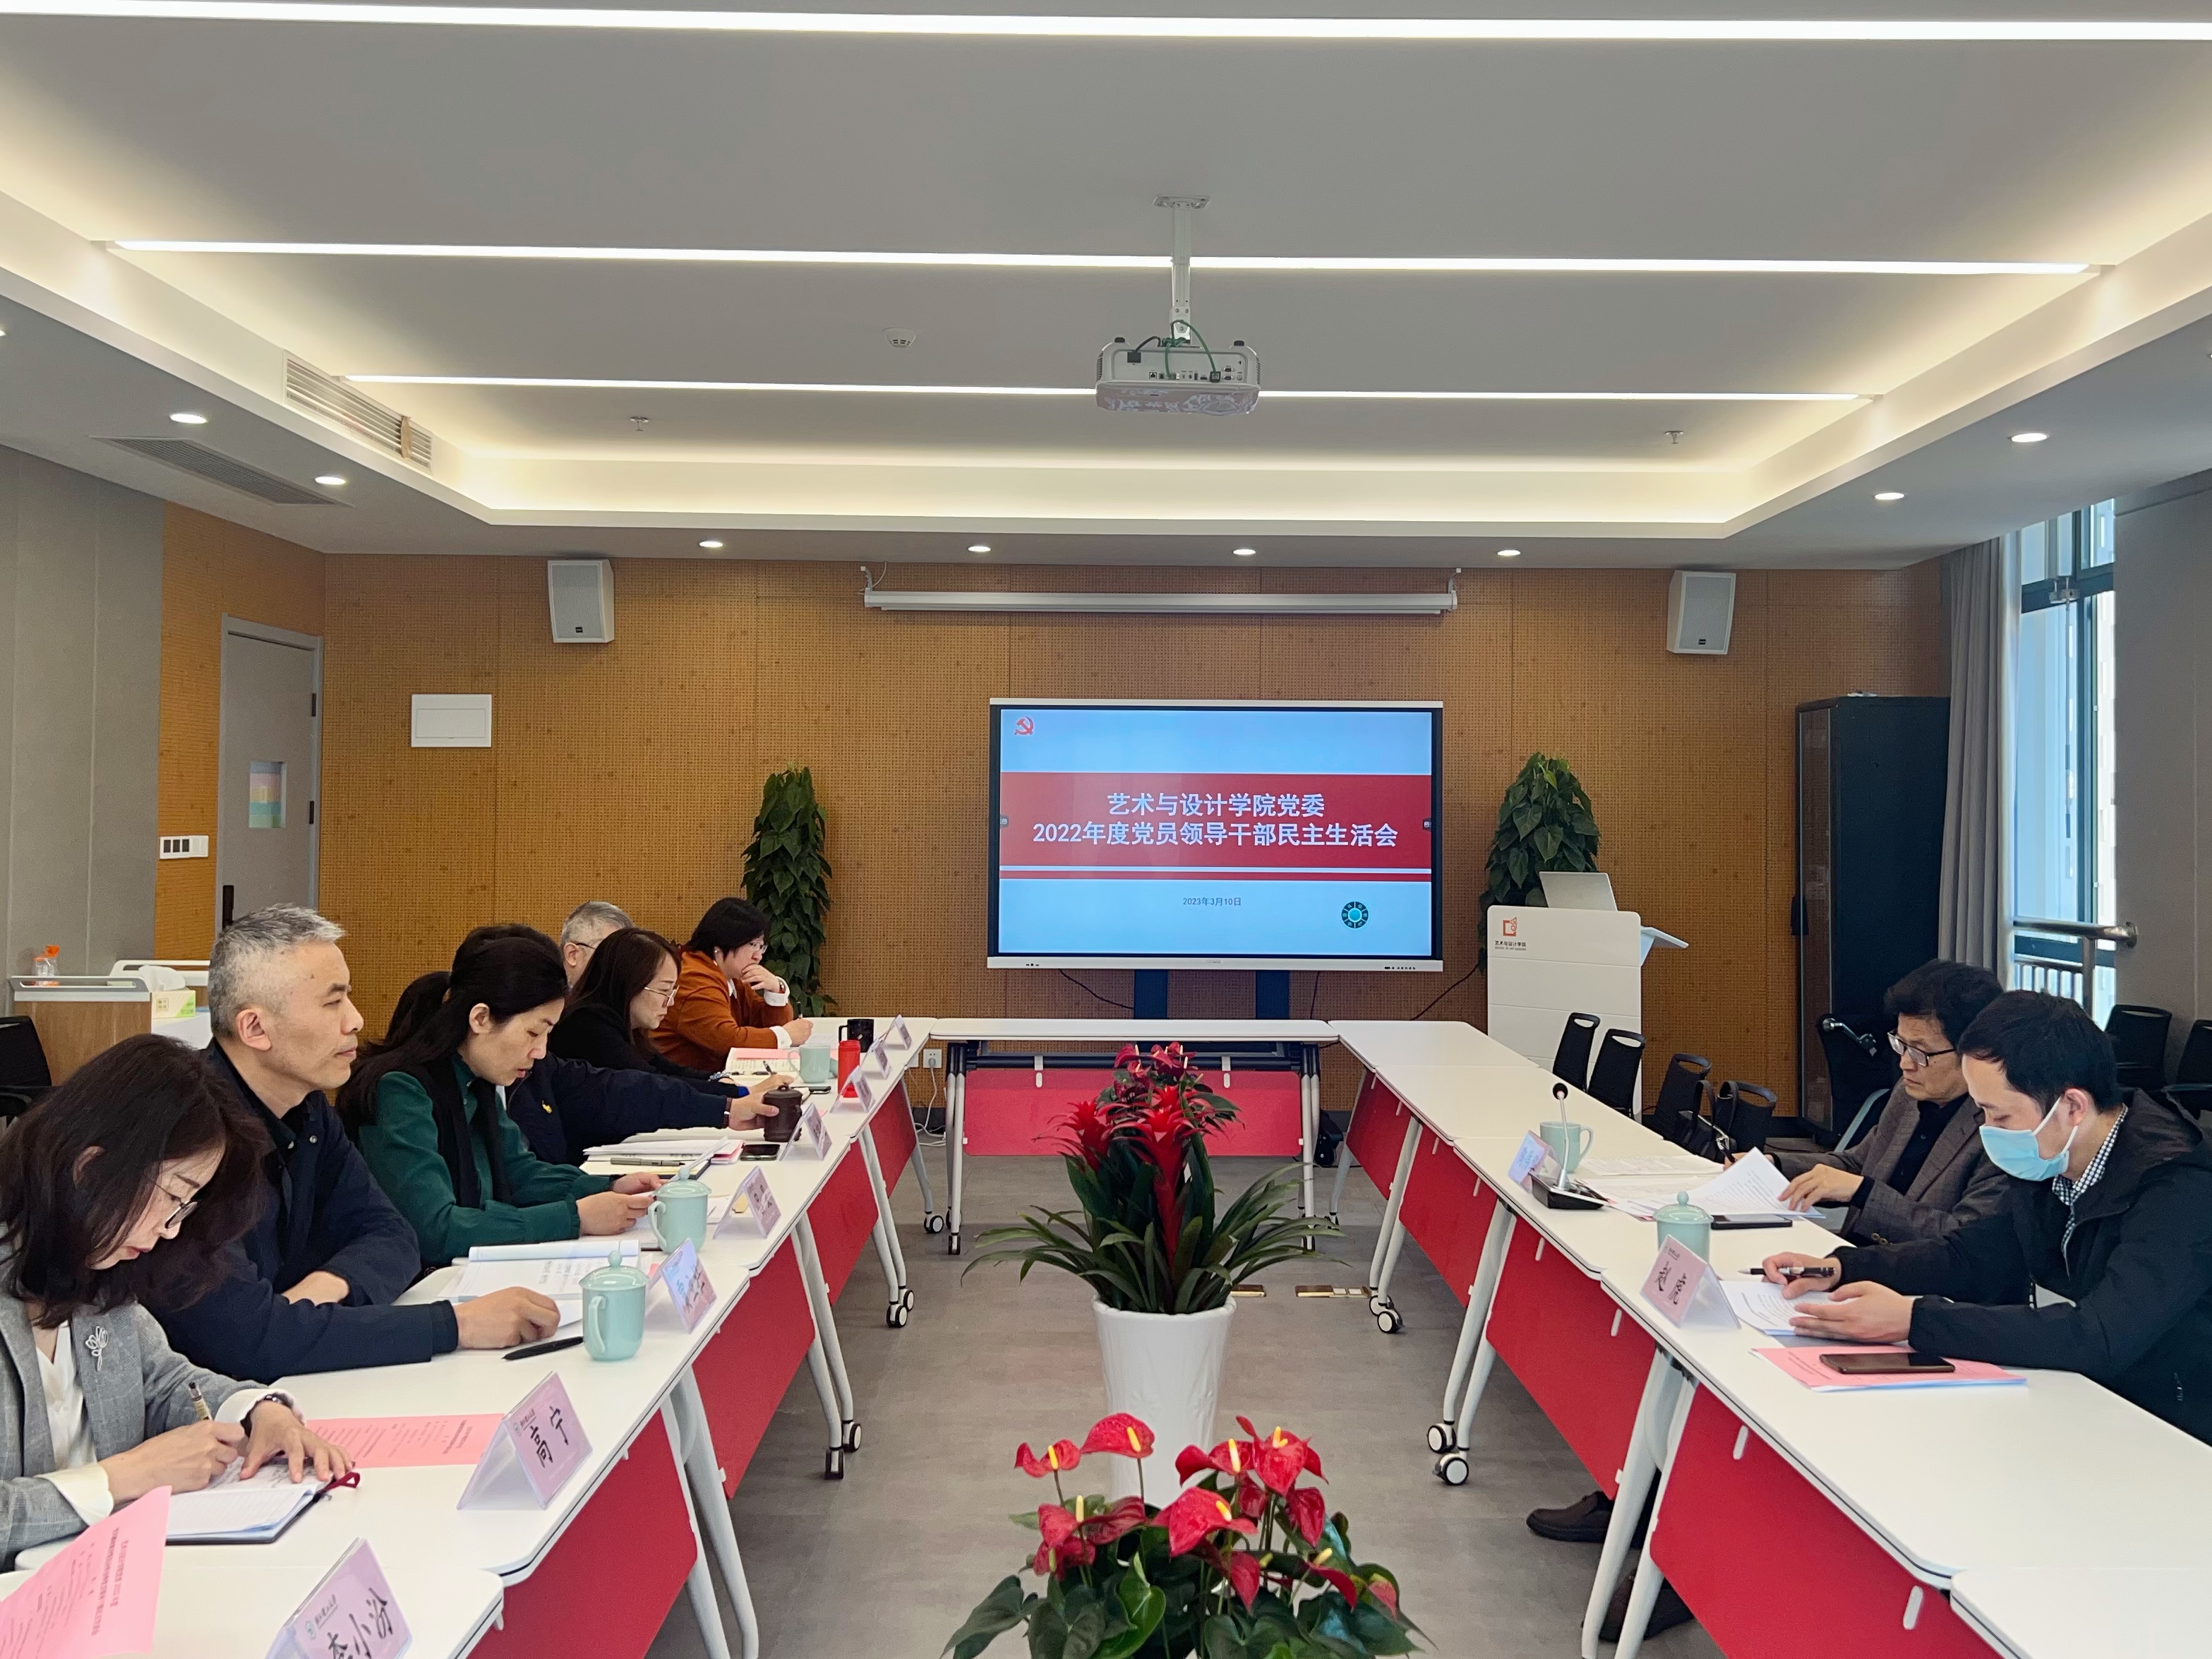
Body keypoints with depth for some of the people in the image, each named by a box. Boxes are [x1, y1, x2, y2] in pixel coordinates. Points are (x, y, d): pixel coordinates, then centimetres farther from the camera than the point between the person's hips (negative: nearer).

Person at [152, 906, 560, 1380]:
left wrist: (332, 1284, -16)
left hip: (290, 1387, 7)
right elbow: (243, 1332, -30)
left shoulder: (306, 1109, 5)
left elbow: (391, 1236, 7)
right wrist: (456, 1324, -27)